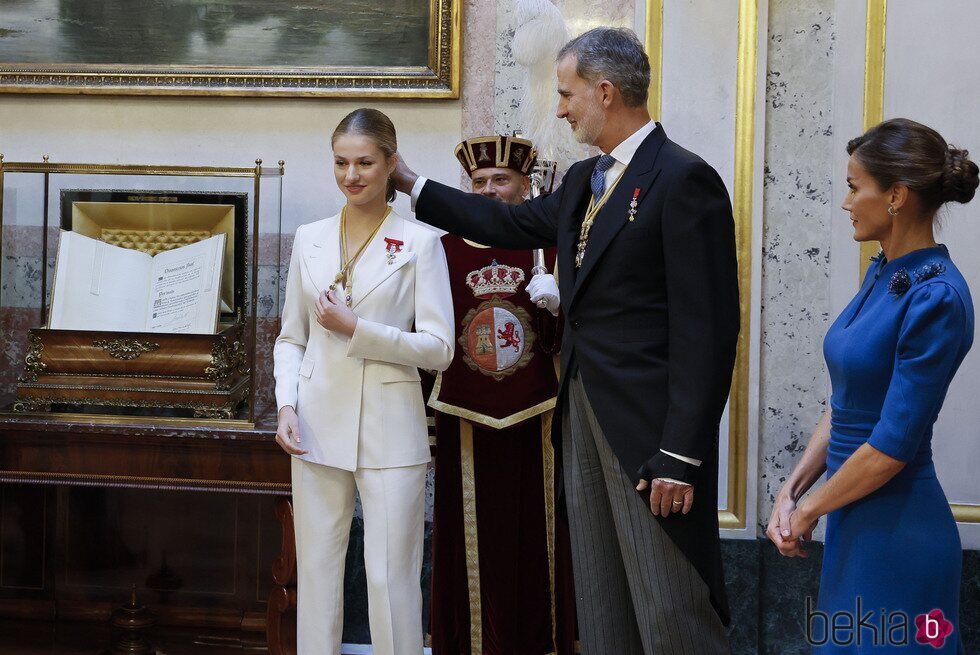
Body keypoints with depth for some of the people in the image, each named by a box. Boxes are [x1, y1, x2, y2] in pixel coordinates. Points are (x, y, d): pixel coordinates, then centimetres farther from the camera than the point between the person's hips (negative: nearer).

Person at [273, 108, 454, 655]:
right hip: (319, 427, 4)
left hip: (389, 431, -4)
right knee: (316, 572, 9)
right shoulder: (310, 239, 9)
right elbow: (291, 338, 13)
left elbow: (439, 347, -7)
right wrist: (287, 405, -2)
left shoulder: (419, 243, -2)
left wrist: (356, 329, -14)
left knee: (392, 583, -2)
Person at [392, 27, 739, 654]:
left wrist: (681, 456, -20)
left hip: (648, 425, -9)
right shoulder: (584, 180, 13)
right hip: (584, 414, 9)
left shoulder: (684, 180, -14)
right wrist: (413, 185, 33)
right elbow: (511, 223, 31)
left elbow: (708, 331, -18)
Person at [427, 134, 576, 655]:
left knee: (536, 540, 2)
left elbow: (562, 344, 6)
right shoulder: (446, 250, 5)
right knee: (472, 543, 2)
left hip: (534, 420, 0)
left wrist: (557, 308, -15)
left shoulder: (548, 248, 4)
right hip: (466, 422, 0)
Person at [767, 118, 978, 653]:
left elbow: (894, 443, -20)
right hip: (855, 518, 8)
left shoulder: (936, 298, -20)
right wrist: (791, 490, 2)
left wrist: (807, 511, -9)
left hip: (897, 529, -8)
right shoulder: (882, 273, 7)